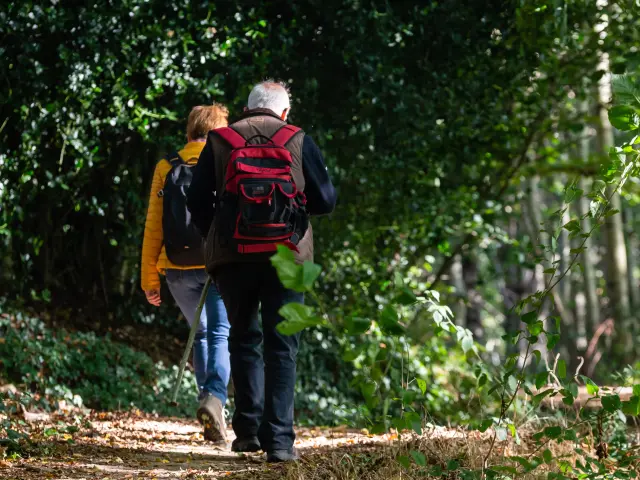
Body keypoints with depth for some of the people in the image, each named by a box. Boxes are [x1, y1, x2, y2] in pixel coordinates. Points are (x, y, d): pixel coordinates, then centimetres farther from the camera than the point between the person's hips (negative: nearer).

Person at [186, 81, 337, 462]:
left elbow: (197, 201, 4)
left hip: (232, 255, 1)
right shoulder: (299, 141, 3)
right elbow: (325, 201, 5)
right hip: (285, 255, -1)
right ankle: (279, 439, -5)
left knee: (244, 338, 17)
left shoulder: (220, 141, 6)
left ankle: (248, 430, 14)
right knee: (281, 346, 2)